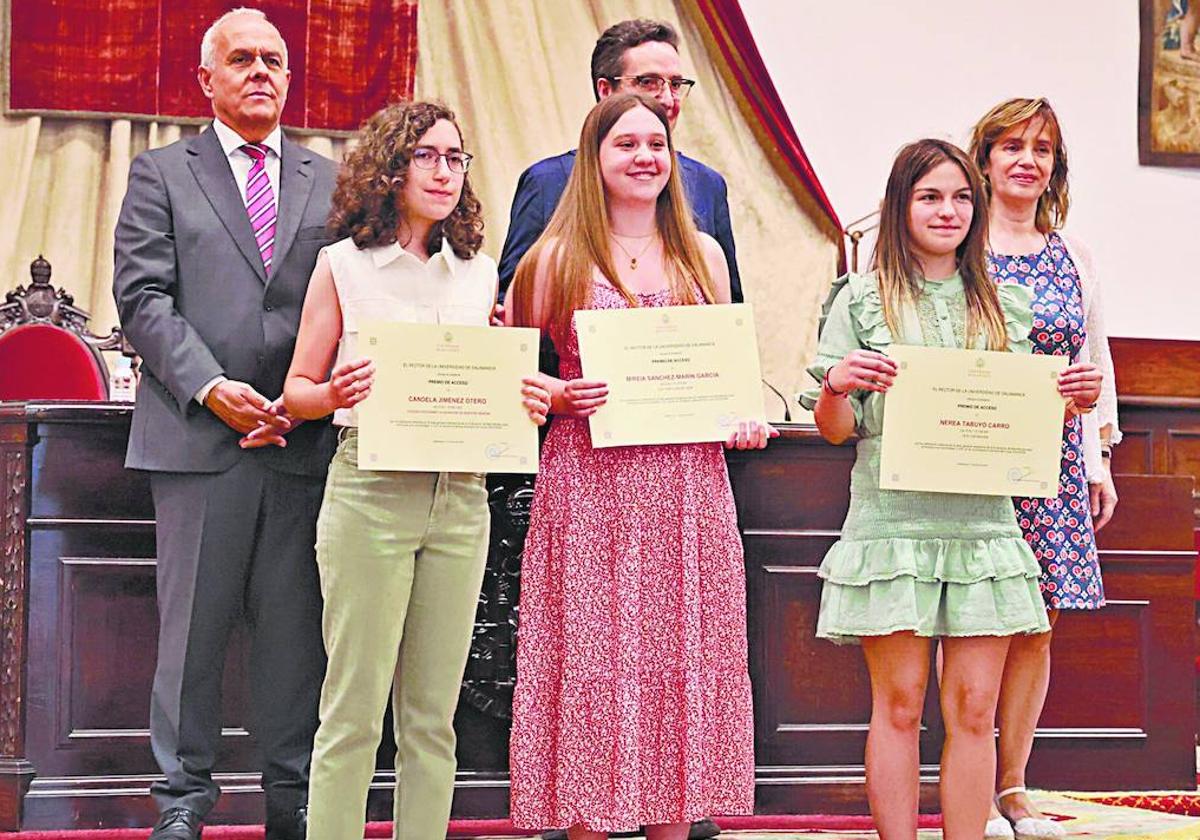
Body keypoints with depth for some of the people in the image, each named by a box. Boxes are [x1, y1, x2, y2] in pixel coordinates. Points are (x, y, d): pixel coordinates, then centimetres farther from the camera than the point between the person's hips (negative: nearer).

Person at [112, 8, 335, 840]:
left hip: (305, 440, 2)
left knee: (296, 626, 5)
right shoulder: (162, 174, 9)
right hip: (198, 437, -2)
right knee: (192, 624, 2)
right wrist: (211, 387, -13)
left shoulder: (330, 182, 15)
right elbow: (143, 296, -1)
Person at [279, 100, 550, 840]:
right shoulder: (344, 266, 3)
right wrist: (336, 394, -17)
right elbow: (297, 388, 4)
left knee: (432, 716, 6)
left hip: (461, 498, 4)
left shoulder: (479, 274, 13)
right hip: (370, 493, -4)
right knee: (355, 710, -4)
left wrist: (527, 403, -3)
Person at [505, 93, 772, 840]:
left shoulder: (701, 254, 12)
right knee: (591, 656, -1)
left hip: (689, 483, 3)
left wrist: (748, 416, 0)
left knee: (682, 657, 4)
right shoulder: (558, 258, 2)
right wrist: (560, 397, -14)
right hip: (590, 484, -3)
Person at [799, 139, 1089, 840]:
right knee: (899, 704, 0)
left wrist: (1070, 401, -1)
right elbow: (835, 430, 3)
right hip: (892, 521, -3)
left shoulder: (1005, 306, 14)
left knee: (974, 708, 2)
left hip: (983, 518, 3)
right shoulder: (862, 301, 4)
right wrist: (835, 385, -17)